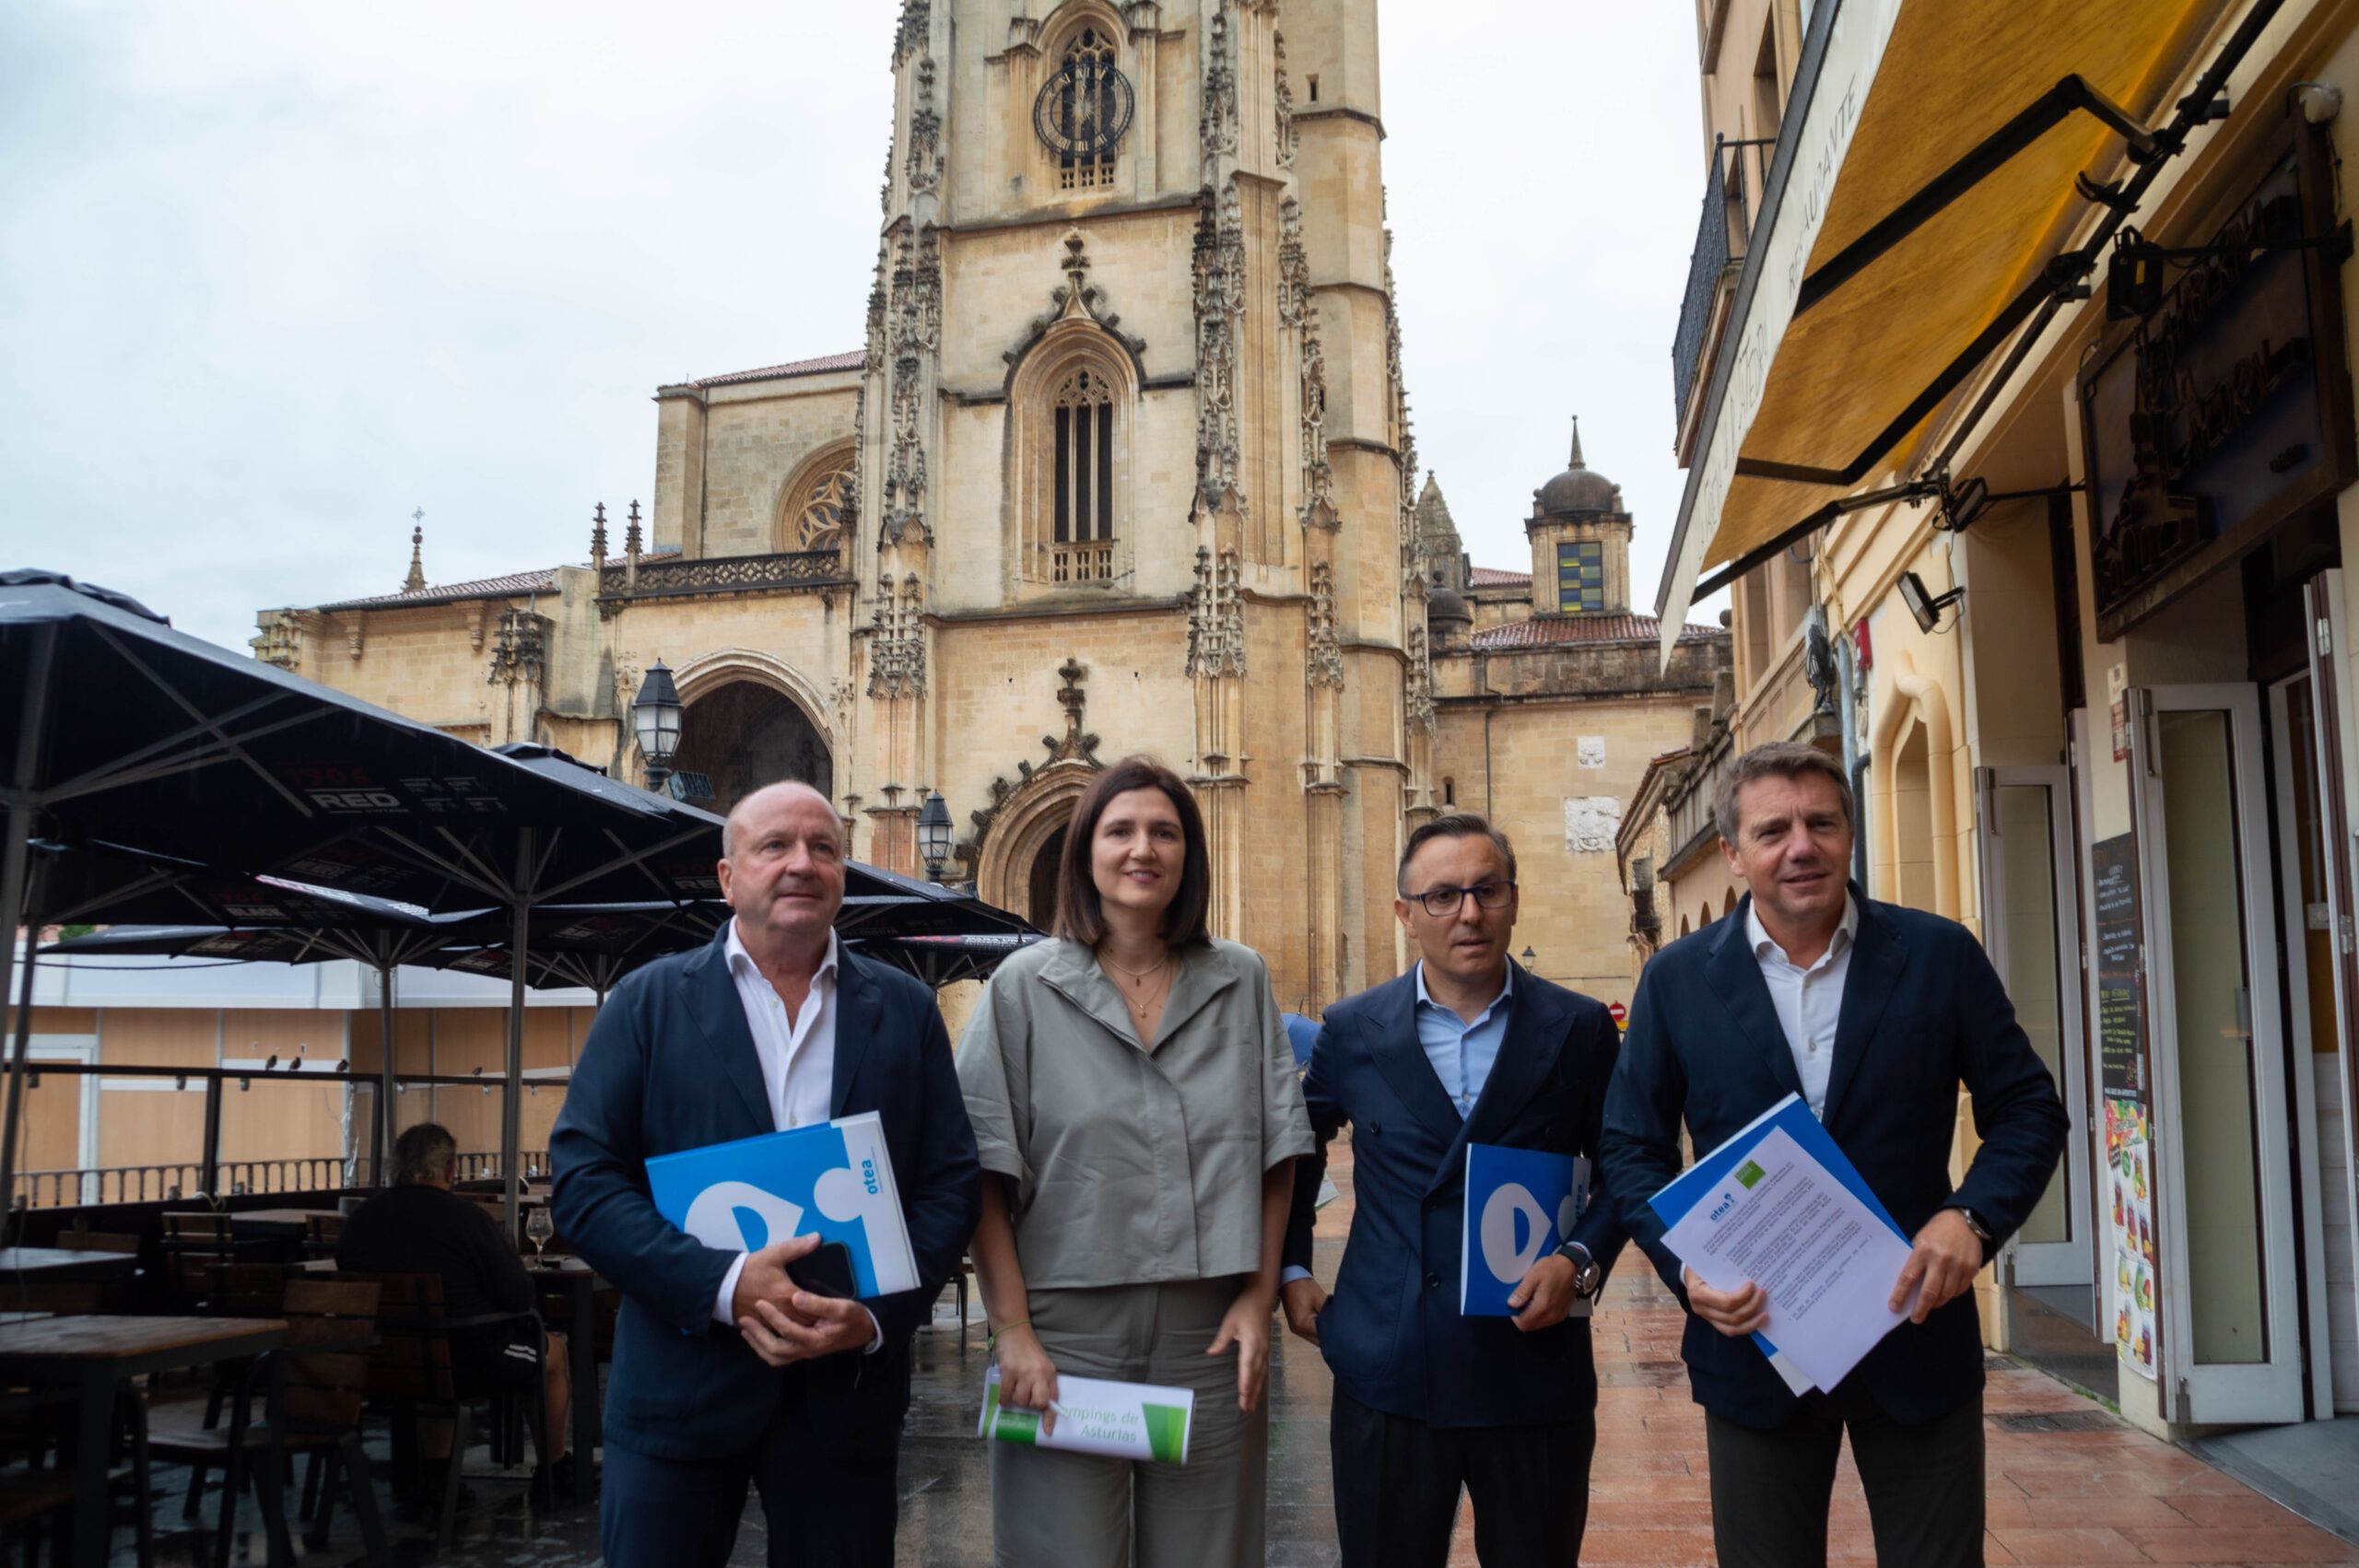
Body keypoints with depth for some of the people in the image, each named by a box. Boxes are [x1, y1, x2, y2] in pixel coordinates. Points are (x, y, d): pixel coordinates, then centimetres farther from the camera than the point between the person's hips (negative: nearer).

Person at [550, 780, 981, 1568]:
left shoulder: (906, 1010, 7)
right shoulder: (649, 1001, 3)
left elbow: (952, 1182, 4)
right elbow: (583, 1179, -4)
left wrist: (877, 1316, -12)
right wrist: (725, 1284, -17)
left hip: (849, 1383, 1)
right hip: (681, 1379, -1)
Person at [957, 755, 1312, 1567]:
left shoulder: (1242, 983, 6)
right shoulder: (1024, 988, -1)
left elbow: (1276, 1156, 8)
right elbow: (985, 1178, -3)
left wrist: (1260, 1296, 0)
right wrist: (1013, 1332, -9)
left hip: (1211, 1332, 2)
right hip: (1069, 1328, -2)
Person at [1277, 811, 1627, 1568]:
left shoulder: (1579, 1030, -1)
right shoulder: (1353, 1030, 2)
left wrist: (1582, 1262, -9)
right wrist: (1291, 1270, 9)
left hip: (1535, 1370, 0)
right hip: (1386, 1371, 1)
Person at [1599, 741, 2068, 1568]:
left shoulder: (1940, 955, -3)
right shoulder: (1676, 979, -2)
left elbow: (2028, 1109, 3)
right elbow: (1633, 1148, 3)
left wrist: (1974, 1216, -16)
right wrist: (1685, 1265, -14)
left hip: (1917, 1335, 0)